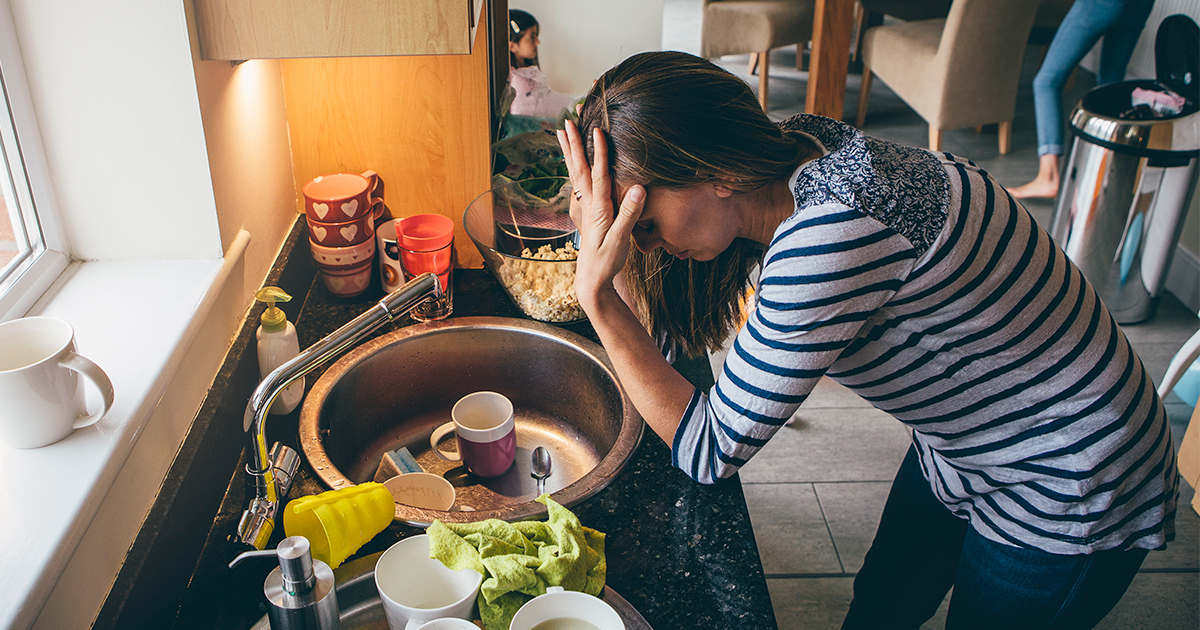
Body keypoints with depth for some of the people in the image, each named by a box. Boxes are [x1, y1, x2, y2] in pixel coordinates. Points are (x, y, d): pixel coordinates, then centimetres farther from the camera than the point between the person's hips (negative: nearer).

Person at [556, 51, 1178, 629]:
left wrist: (596, 295, -32)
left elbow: (709, 453, -30)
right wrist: (602, 238, -17)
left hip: (1069, 498, -7)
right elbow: (673, 332, -4)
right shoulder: (785, 168, -12)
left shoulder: (830, 233, -39)